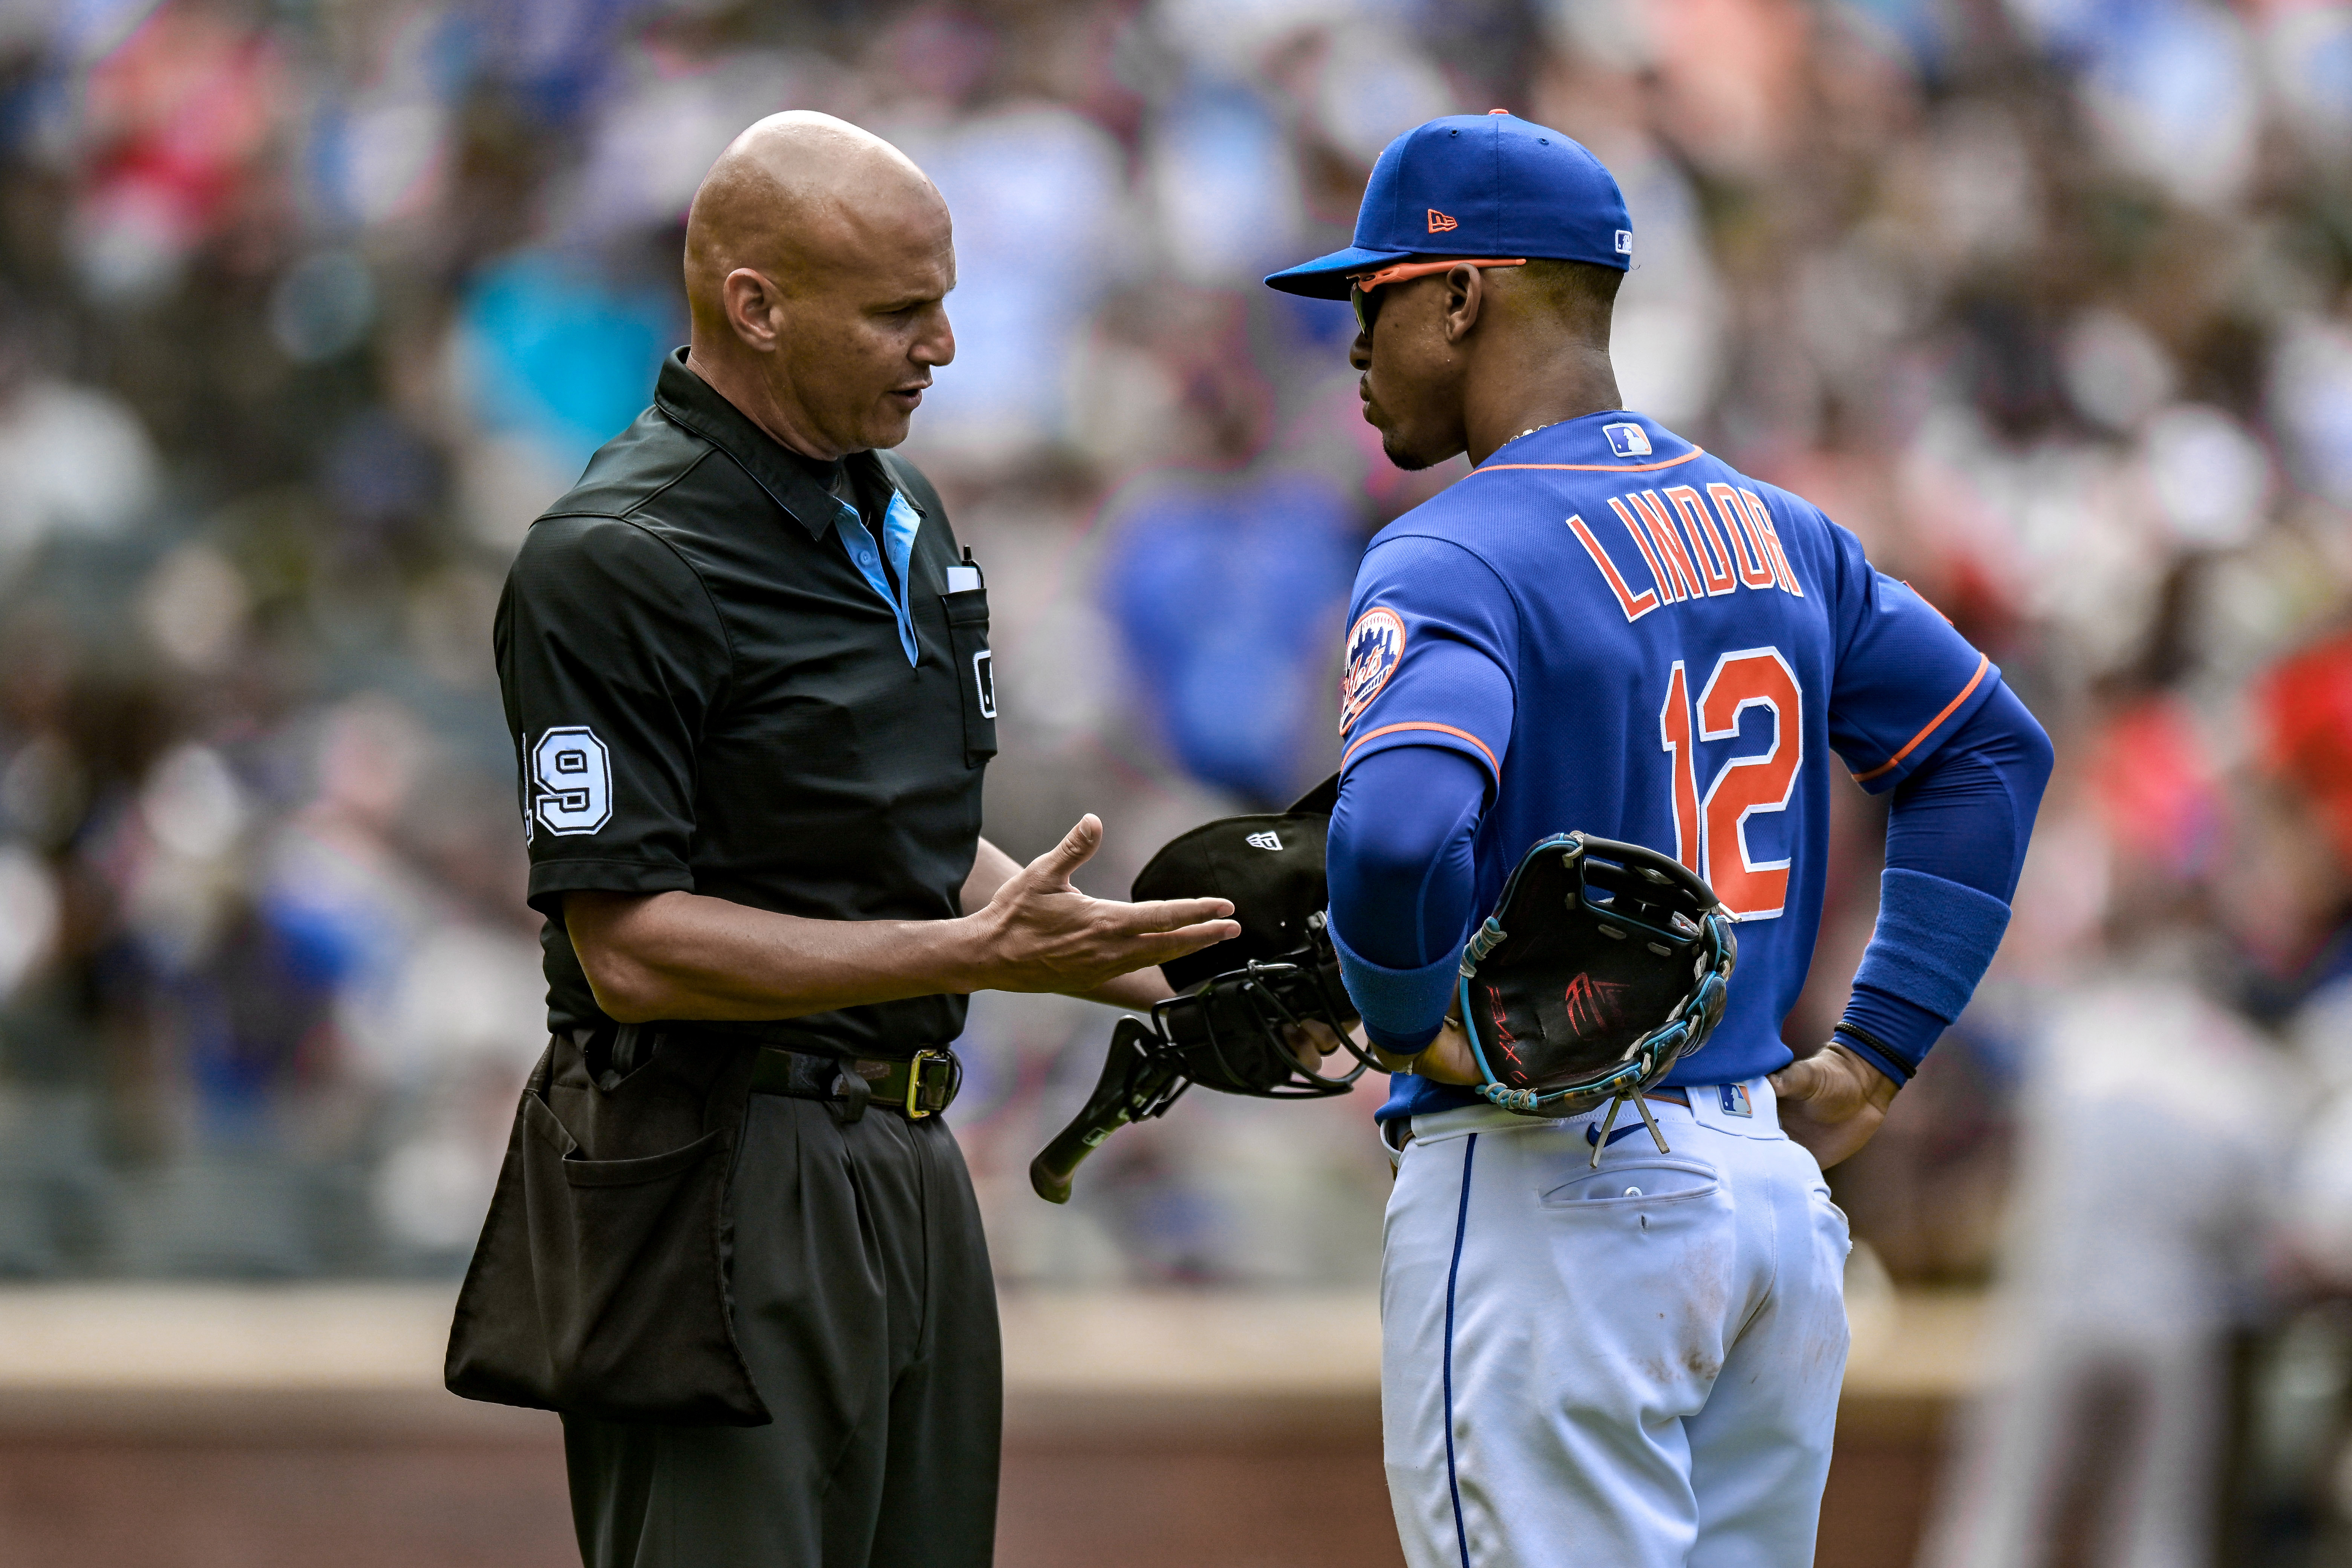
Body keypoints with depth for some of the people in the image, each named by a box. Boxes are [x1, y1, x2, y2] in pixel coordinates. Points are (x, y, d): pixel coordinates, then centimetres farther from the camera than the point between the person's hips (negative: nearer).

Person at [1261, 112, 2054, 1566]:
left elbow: (1397, 832, -31)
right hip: (1777, 1189, 8)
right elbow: (1992, 751, 19)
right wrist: (1873, 1056, 16)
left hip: (1545, 1198, -8)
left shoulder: (1458, 559, -13)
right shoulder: (1774, 532, 11)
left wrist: (1412, 1022, -12)